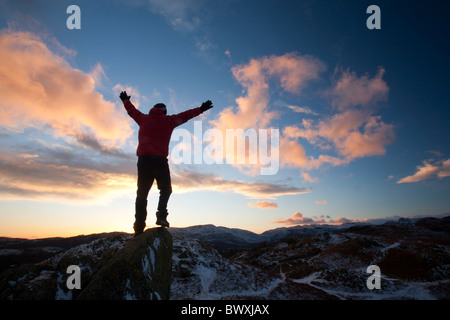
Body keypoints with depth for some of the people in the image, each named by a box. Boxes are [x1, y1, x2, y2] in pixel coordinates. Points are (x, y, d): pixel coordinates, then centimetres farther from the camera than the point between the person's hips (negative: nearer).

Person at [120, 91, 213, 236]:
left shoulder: (144, 119, 17)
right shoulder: (168, 121, 9)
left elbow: (132, 110, 32)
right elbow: (184, 116, 14)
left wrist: (125, 100, 52)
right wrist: (201, 109, 24)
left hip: (143, 159, 3)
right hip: (159, 159, -3)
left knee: (142, 193, 6)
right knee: (165, 189, 12)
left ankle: (139, 228, 1)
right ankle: (161, 216, -9)